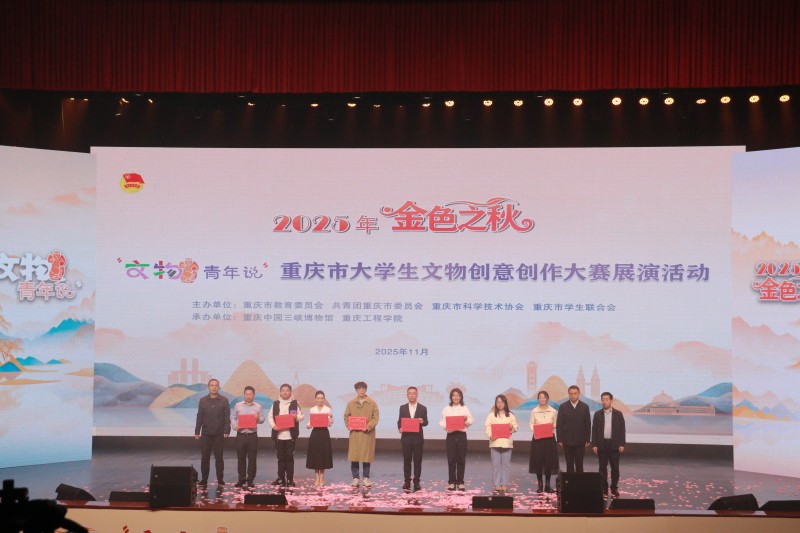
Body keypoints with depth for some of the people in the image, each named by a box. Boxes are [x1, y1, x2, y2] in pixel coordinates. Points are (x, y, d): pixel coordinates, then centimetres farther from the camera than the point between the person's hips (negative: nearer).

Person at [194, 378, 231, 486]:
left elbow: (227, 417, -1)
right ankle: (204, 479, 11)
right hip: (206, 433, 2)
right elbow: (199, 417, 8)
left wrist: (226, 431, -9)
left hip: (219, 434, -2)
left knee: (219, 457, 2)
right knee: (204, 457, 4)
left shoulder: (224, 400, 1)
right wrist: (197, 431, 4)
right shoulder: (203, 400, 7)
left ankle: (220, 480, 7)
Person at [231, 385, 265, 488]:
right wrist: (235, 426, -9)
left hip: (252, 435, 0)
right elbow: (233, 418, 8)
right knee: (241, 458, 5)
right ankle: (241, 479, 14)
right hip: (241, 435, 0)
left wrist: (258, 419, -13)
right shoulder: (238, 405, 6)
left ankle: (250, 479, 10)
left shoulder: (258, 407, 6)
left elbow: (263, 419, 8)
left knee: (252, 458, 1)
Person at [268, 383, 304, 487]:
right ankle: (281, 478, 15)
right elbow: (270, 416, 7)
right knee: (280, 457, 7)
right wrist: (273, 425, -9)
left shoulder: (295, 403, 3)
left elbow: (301, 416, 4)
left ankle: (290, 479, 4)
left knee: (290, 457, -1)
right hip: (279, 435, 2)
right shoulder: (275, 403, 9)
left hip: (290, 435, -2)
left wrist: (296, 417, -18)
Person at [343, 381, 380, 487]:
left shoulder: (372, 403, 2)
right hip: (354, 433, 1)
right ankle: (355, 478, 9)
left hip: (367, 434, -1)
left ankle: (366, 478, 11)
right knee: (354, 456, 0)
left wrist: (368, 427, -14)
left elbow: (376, 418, -1)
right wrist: (349, 426, -7)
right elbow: (346, 416, 11)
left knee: (367, 456, 2)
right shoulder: (351, 403, 8)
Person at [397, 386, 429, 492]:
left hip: (418, 438, -1)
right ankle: (407, 482, 10)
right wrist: (400, 428, -12)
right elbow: (399, 421, 7)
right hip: (406, 437, 1)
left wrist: (422, 421, -19)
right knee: (406, 460, 4)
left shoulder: (423, 408, 4)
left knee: (417, 461, 2)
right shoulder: (403, 408, 8)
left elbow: (426, 422, 3)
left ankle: (416, 482, 8)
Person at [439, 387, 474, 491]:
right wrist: (446, 427, -19)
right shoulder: (446, 409, 7)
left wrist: (467, 420, -17)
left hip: (461, 435, 1)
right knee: (451, 460, -1)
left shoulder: (465, 409, 9)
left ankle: (460, 482, 9)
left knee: (461, 460, 2)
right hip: (451, 435, -1)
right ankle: (451, 482, 7)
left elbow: (471, 421, 4)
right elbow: (442, 422, 1)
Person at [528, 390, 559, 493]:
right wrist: (534, 430, -15)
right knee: (538, 461, -1)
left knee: (549, 461, 1)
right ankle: (540, 484, 8)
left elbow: (556, 423, 8)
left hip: (549, 438, 0)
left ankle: (548, 484, 11)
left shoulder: (553, 411, 2)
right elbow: (531, 424, 4)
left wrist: (553, 426, -13)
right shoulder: (534, 411, 2)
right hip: (537, 438, 0)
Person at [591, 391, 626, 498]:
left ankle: (614, 489, 10)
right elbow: (594, 430, 4)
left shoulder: (618, 414, 3)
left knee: (615, 468, 2)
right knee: (603, 468, 3)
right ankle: (604, 490, 9)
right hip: (601, 444, 1)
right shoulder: (597, 414, 5)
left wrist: (622, 444, -5)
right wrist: (594, 444, -3)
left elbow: (622, 429, 2)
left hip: (614, 444, -1)